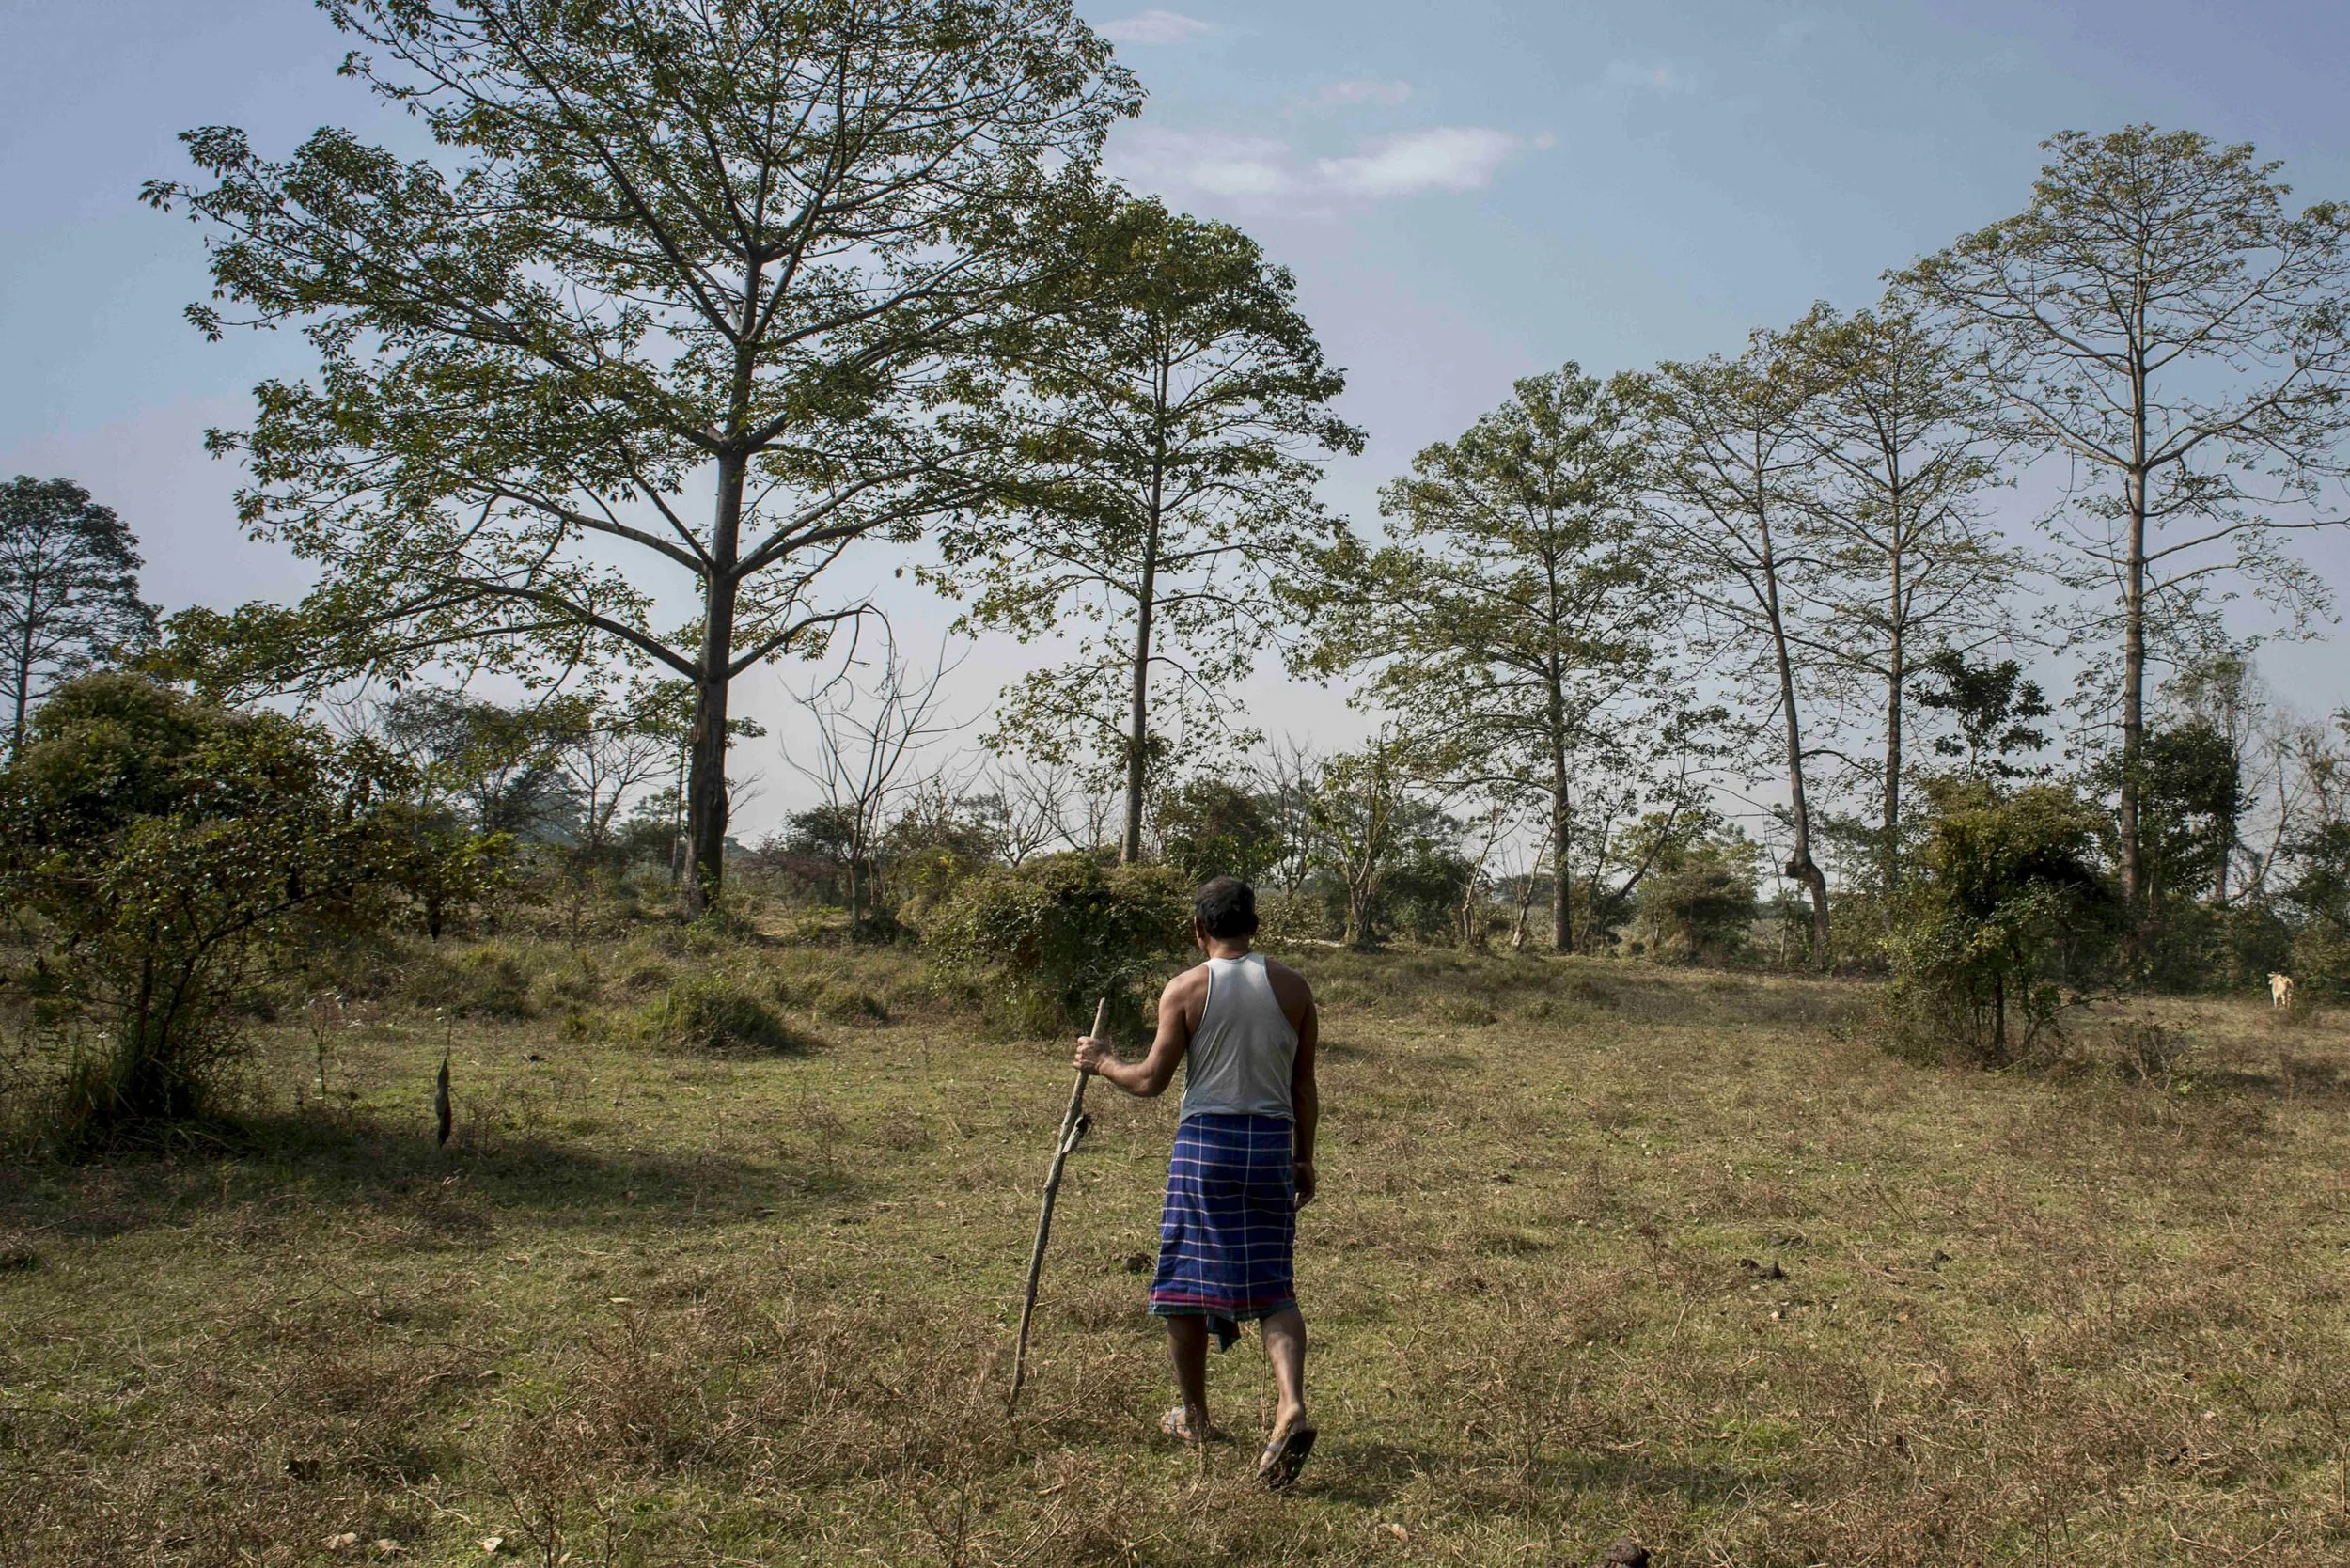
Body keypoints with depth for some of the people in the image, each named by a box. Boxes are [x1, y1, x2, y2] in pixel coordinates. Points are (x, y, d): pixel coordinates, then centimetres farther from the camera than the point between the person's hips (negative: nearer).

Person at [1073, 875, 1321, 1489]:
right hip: (1272, 1142, 3)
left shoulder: (1186, 989, -5)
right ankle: (1292, 1406, -11)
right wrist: (1304, 1158, 16)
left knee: (1186, 1279, 12)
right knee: (1273, 1285, 8)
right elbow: (1303, 1085, 7)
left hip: (1205, 1140, -3)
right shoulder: (1292, 986, 4)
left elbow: (1151, 1080, -5)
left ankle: (1193, 1417, 23)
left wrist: (1102, 1062, 13)